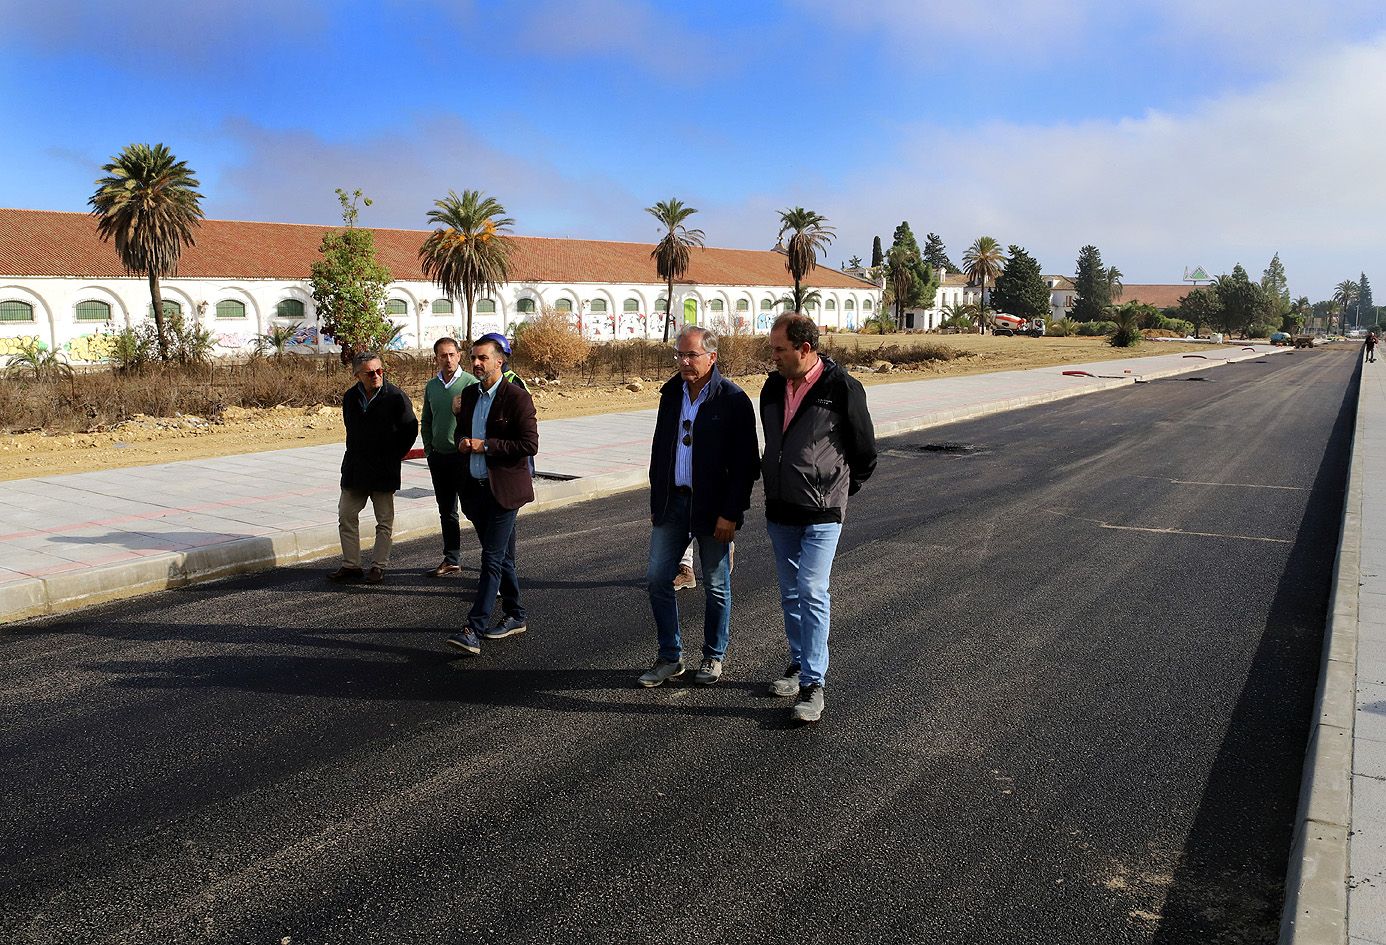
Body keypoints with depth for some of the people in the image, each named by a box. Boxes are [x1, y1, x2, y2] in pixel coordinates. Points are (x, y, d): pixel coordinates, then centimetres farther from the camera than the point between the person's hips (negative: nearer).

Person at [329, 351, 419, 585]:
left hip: (384, 470, -5)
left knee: (385, 521, 4)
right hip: (354, 469, 5)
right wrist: (356, 456, 13)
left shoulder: (396, 397, -10)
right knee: (346, 517, 7)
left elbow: (410, 428, -4)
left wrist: (394, 456, -2)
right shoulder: (350, 398, 5)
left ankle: (378, 566, 13)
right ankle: (351, 565, 17)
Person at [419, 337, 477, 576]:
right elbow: (426, 421, 18)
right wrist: (429, 449, 10)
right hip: (438, 457, 6)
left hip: (464, 456, -6)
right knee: (446, 512, 11)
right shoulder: (432, 385, 9)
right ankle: (452, 560, 20)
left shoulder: (471, 383, -8)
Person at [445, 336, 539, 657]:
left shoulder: (517, 396, -11)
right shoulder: (469, 394, 11)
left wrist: (485, 446, -18)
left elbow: (530, 444, -16)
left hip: (503, 488, -7)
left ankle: (473, 631, -11)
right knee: (501, 557, 16)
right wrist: (463, 441, 1)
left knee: (492, 559, -9)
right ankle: (515, 617, 28)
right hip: (476, 487, 7)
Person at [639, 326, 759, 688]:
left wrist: (731, 513, -16)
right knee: (657, 578, 4)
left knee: (716, 586, 8)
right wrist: (656, 501, 13)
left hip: (712, 508, -5)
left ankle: (714, 656, 26)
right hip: (672, 502, 6)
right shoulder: (671, 394, 7)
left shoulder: (733, 400, -11)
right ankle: (670, 657, 18)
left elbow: (745, 464, -13)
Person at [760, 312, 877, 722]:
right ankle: (798, 663, 29)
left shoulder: (842, 388, -12)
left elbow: (865, 452, 0)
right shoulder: (773, 387, 6)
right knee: (790, 593, 14)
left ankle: (813, 684, -5)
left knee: (812, 593, -11)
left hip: (821, 513, -6)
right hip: (779, 511, 6)